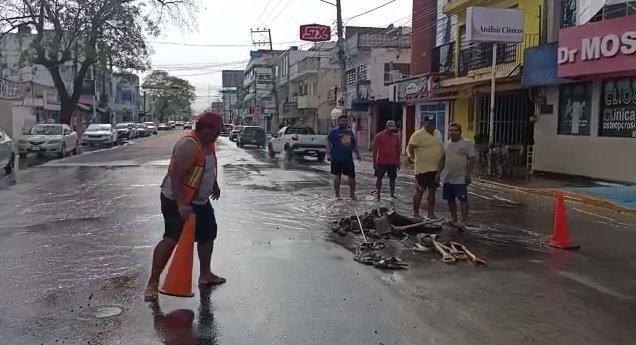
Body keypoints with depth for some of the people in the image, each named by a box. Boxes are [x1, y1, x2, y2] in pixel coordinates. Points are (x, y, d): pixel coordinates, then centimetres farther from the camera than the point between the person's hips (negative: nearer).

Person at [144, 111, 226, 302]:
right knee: (172, 239, -14)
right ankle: (153, 282, -7)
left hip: (200, 200, 10)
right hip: (177, 201, -10)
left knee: (208, 235, 15)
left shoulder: (208, 143, 5)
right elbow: (175, 176, -30)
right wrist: (181, 205, -35)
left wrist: (215, 185, 28)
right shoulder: (189, 145, -25)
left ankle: (205, 274, 31)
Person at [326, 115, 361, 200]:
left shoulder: (350, 132, 15)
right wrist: (328, 154, -13)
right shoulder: (334, 131, 0)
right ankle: (337, 195, 14)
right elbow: (328, 143, -4)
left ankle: (352, 194, 16)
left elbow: (354, 144, 22)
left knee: (352, 176, 2)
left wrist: (357, 154, 14)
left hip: (348, 158, 4)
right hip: (337, 158, -4)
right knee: (337, 176, 4)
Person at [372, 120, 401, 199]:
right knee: (379, 178, 3)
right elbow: (375, 149, -4)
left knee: (392, 178, 7)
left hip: (393, 162, 3)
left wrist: (398, 163, 11)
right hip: (381, 162, -3)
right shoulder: (379, 136, -5)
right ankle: (377, 194, 10)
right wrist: (374, 162, -7)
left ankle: (392, 194, 13)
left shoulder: (396, 137, 7)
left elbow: (397, 150, 13)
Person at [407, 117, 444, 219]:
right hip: (423, 168, -8)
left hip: (435, 169, 8)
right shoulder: (418, 135, -11)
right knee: (420, 191, 0)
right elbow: (410, 147, -17)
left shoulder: (437, 134, 14)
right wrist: (410, 154, -30)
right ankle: (416, 213, 9)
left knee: (432, 191, 12)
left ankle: (430, 212, 21)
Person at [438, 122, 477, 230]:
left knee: (463, 199, -9)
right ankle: (454, 220, 23)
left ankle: (463, 222, -8)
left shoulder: (466, 144, -5)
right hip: (447, 178, 6)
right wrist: (439, 173, 14)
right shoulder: (447, 145, 13)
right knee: (450, 200, 11)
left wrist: (468, 174, -15)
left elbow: (472, 160, -8)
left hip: (460, 178, -6)